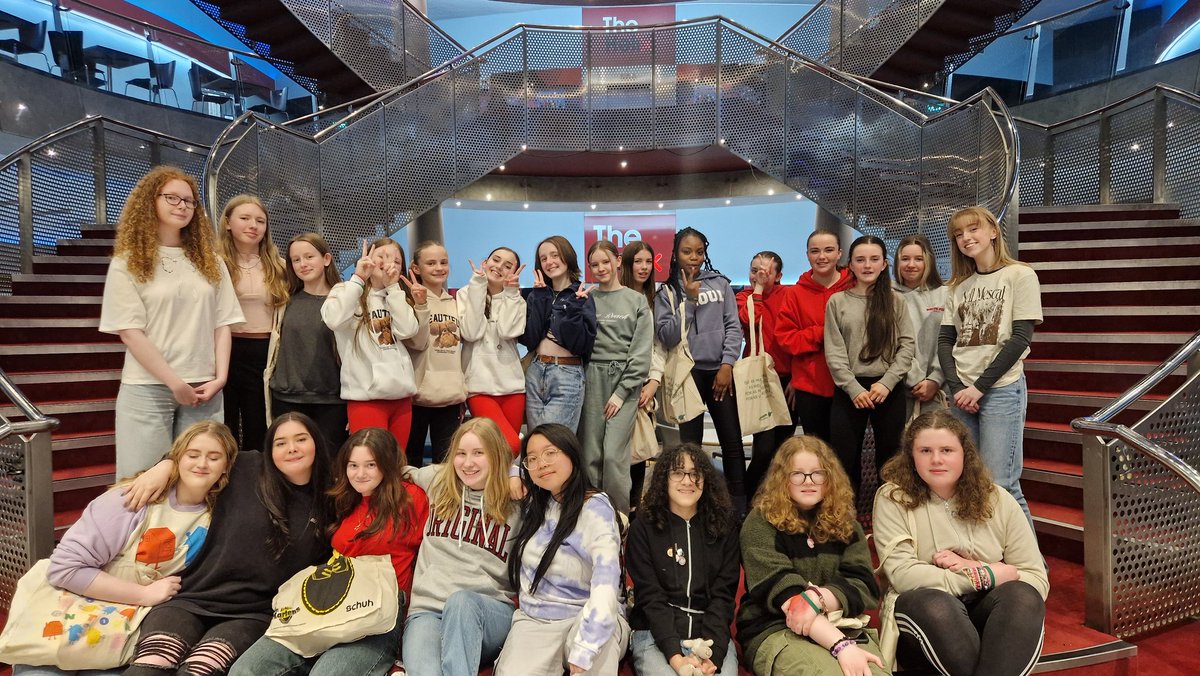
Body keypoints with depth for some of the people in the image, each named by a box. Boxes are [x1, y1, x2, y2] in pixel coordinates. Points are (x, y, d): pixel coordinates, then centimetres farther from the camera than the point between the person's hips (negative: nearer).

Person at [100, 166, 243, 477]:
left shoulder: (210, 261, 11)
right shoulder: (127, 262, 0)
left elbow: (222, 325, 7)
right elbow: (130, 332, -7)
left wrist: (220, 378, -4)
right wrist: (175, 383, -12)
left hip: (204, 388, 3)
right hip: (147, 389, -3)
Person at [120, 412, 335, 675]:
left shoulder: (327, 506, 4)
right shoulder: (247, 469, 2)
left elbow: (325, 565, 17)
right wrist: (166, 465, 1)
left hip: (254, 615, 0)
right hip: (191, 599, 1)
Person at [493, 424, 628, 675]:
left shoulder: (595, 508, -14)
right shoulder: (533, 503, 5)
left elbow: (606, 584, -26)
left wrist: (582, 654, -36)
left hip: (584, 617, -3)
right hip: (534, 619, 4)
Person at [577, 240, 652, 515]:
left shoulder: (637, 301, 5)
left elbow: (641, 352, -1)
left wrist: (622, 391, -7)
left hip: (625, 380, -2)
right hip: (592, 378, 2)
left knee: (614, 454, -9)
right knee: (590, 454, 2)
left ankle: (622, 517, 5)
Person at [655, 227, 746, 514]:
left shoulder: (720, 283, 8)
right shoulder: (667, 292, 4)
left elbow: (733, 327, 4)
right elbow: (667, 336, -6)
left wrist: (727, 365, -6)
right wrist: (689, 301, -10)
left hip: (720, 370, 1)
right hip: (688, 373, -1)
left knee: (732, 441, 3)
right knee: (690, 443, 3)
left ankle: (740, 507, 14)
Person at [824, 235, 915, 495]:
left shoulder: (896, 301, 7)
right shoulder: (837, 301, 4)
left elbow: (907, 346, 1)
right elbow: (834, 352, -2)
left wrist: (887, 382, -11)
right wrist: (854, 389, -10)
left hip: (889, 390, 1)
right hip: (849, 390, -1)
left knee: (891, 458, 8)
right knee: (844, 457, 3)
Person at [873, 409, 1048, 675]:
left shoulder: (997, 499, 6)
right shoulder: (893, 499, -5)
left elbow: (1037, 581, 4)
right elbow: (903, 575, -16)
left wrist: (972, 568, -12)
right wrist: (989, 574, -11)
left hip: (987, 617, 3)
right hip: (923, 618, -3)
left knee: (1022, 596, -27)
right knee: (932, 603, -35)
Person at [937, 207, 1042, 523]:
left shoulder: (1020, 276, 0)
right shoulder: (958, 286, 14)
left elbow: (1020, 339, -8)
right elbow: (945, 341, 8)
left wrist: (979, 387, -12)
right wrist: (957, 387, -7)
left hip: (1002, 389, -5)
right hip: (961, 392, 5)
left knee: (999, 484, -6)